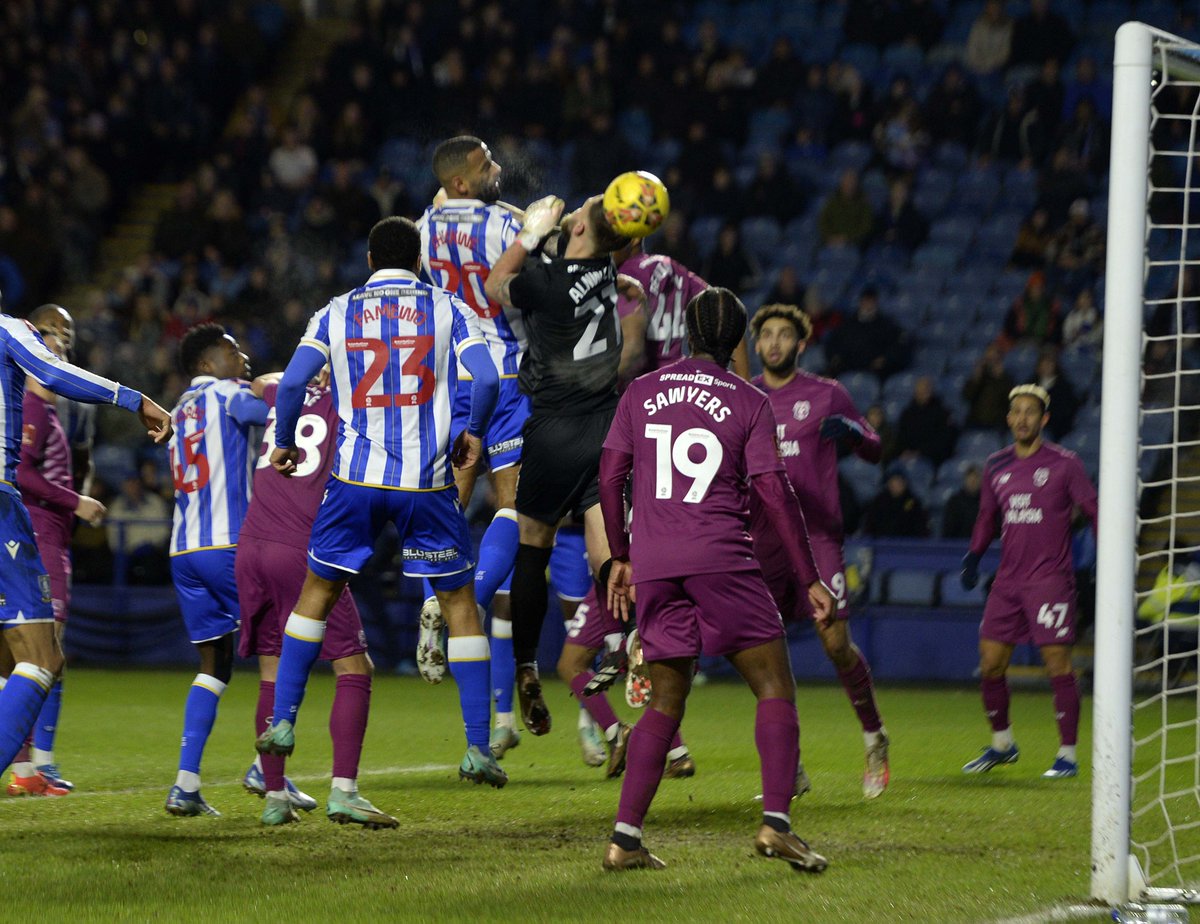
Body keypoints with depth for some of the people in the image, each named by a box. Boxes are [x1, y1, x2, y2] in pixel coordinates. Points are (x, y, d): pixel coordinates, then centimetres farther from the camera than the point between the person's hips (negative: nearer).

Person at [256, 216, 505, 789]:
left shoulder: (335, 314, 7)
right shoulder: (447, 309, 5)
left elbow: (292, 382, -4)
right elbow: (486, 379, -8)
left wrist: (283, 443, 12)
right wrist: (473, 434, 10)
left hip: (356, 477, 1)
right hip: (427, 481, -1)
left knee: (318, 590, 18)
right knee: (459, 601, 9)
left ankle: (282, 722, 14)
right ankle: (477, 748, 5)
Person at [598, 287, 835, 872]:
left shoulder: (641, 393, 12)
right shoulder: (749, 403, 3)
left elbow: (610, 476, 11)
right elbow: (774, 493, -1)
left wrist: (620, 557, 22)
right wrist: (810, 579, 2)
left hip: (653, 564, 4)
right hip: (721, 560, -4)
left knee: (666, 704, 12)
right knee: (775, 690, 2)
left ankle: (625, 838, 2)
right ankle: (775, 823, -13)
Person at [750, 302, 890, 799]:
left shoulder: (827, 395, 5)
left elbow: (874, 451, 8)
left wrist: (851, 432, -13)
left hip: (817, 534, -2)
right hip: (762, 537, 3)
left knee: (836, 643, -10)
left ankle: (874, 738, 12)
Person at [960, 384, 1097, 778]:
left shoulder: (1063, 464, -2)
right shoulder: (996, 466, 11)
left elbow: (1093, 510, 0)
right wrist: (973, 555, 10)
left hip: (1051, 579, -5)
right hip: (1008, 579, 5)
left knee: (1058, 663, -9)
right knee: (990, 663, 4)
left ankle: (1067, 754, -2)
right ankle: (1001, 743, 22)